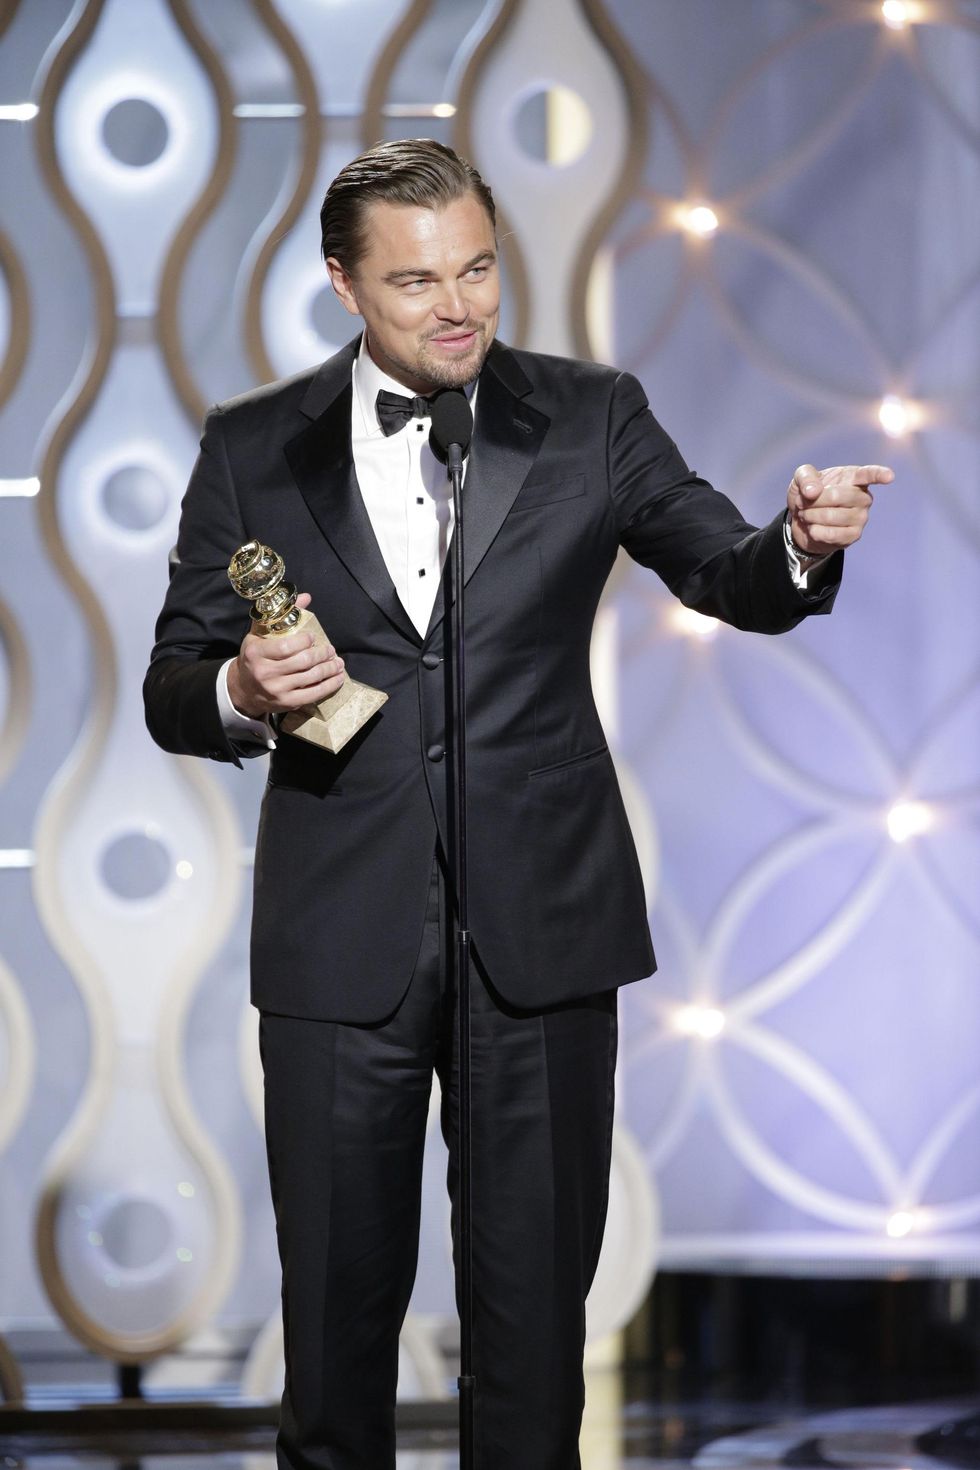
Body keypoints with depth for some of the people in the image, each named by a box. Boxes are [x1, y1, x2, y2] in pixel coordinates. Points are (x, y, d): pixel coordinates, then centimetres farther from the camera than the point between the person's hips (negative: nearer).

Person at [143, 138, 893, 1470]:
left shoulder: (590, 418, 4)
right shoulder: (256, 448, 3)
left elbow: (726, 574, -4)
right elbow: (174, 690, 6)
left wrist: (800, 544, -26)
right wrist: (242, 695, -17)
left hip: (542, 929, 0)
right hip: (341, 939, 0)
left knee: (539, 1291, 8)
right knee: (339, 1295, 8)